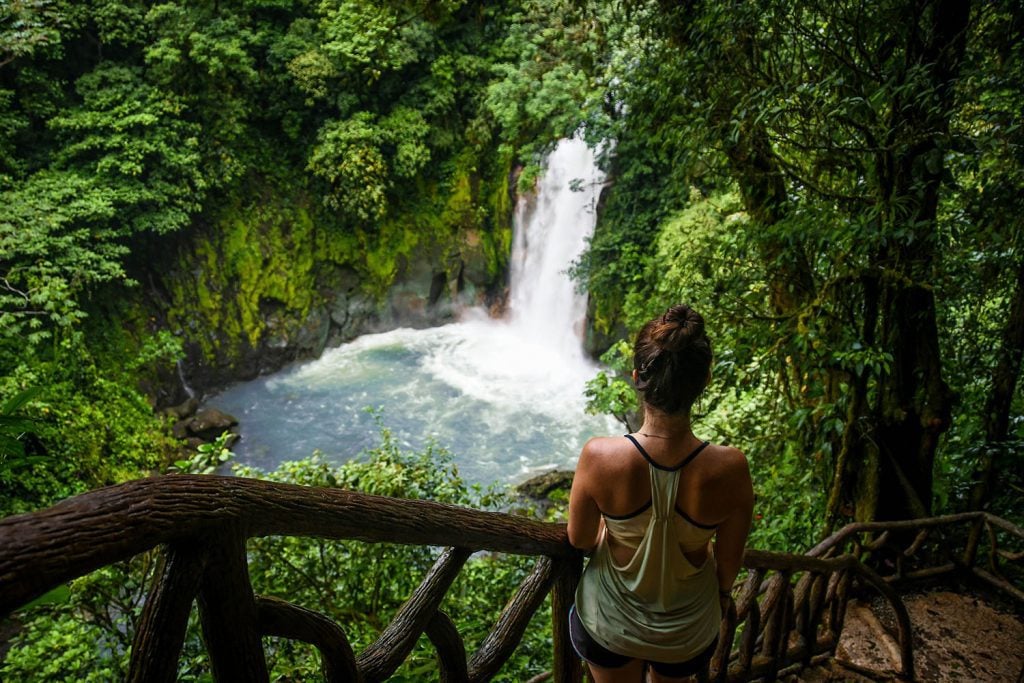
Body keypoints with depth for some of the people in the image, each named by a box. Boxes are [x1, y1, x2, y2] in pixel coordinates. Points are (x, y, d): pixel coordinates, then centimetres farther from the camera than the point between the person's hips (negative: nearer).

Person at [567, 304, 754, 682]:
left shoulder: (599, 456, -32)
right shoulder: (730, 468, -31)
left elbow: (579, 539, -14)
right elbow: (729, 560, -13)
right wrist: (722, 591, 10)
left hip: (609, 622, -1)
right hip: (687, 634, 1)